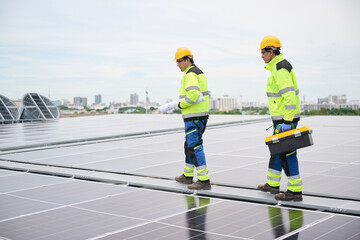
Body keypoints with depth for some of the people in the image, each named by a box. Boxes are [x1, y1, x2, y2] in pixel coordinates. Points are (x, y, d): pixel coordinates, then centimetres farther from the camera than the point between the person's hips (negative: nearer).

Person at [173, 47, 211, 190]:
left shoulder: (190, 74, -14)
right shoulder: (198, 72, 18)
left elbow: (193, 94, -28)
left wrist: (180, 105, -14)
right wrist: (182, 103, 16)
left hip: (193, 116, -11)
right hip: (202, 114, 11)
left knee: (195, 147, -9)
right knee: (190, 145, 19)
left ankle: (204, 181, -9)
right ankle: (187, 176, 31)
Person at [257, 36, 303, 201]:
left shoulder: (280, 69, -17)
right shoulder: (278, 66, 17)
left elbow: (289, 95, -25)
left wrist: (287, 121, -27)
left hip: (285, 118, -11)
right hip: (283, 118, 11)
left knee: (286, 152, -6)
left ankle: (295, 191, 0)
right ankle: (272, 184, 30)